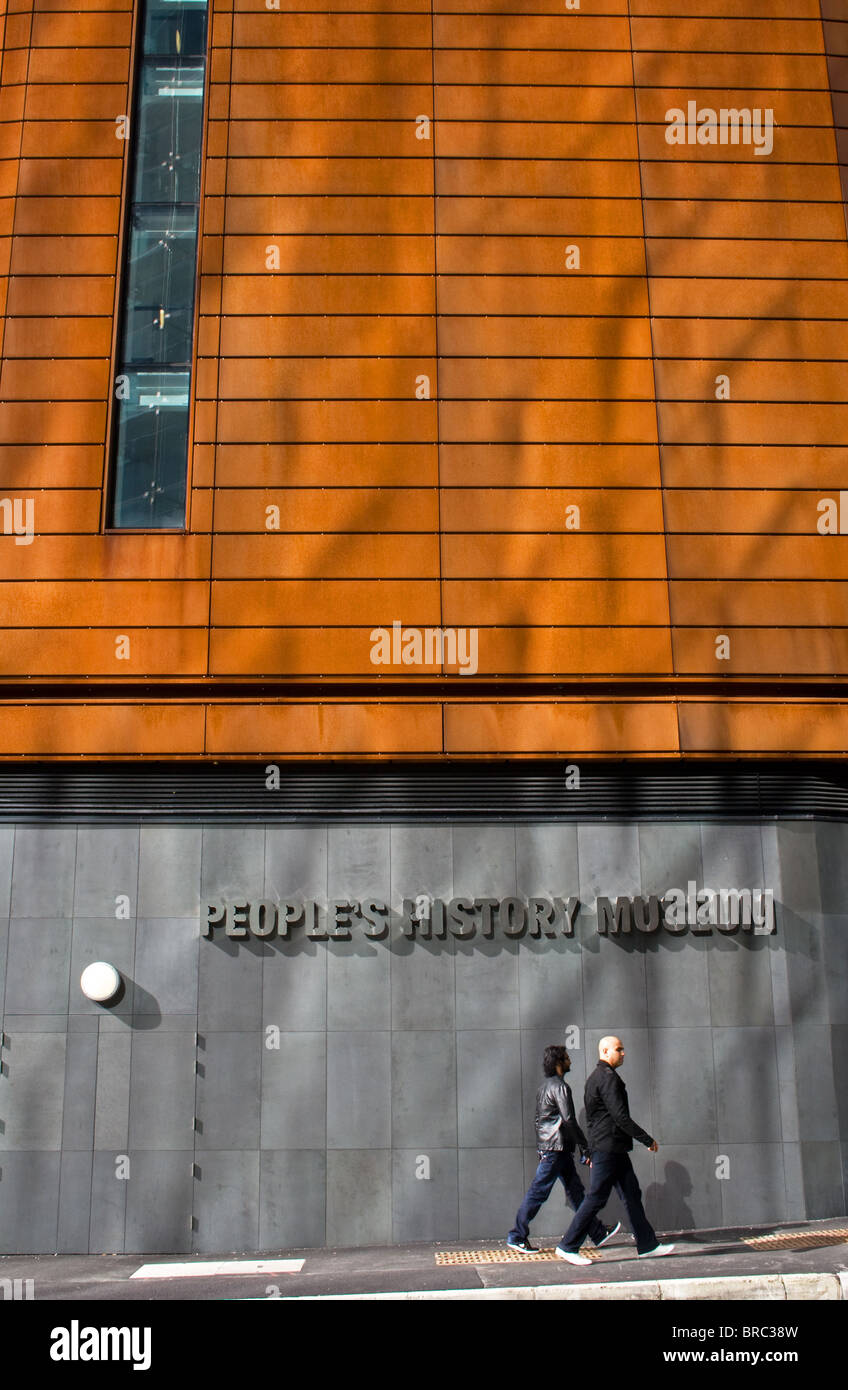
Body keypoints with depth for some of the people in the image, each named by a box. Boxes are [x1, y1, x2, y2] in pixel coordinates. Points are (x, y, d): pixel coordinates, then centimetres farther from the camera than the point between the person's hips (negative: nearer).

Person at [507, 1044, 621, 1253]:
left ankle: (597, 1232, 17)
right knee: (538, 1193, -4)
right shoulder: (559, 1087, -15)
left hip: (546, 1147, 10)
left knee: (575, 1190, 12)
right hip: (556, 1148, -10)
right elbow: (569, 1120, -19)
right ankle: (517, 1236, 1)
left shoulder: (544, 1086, 15)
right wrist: (585, 1149, -14)